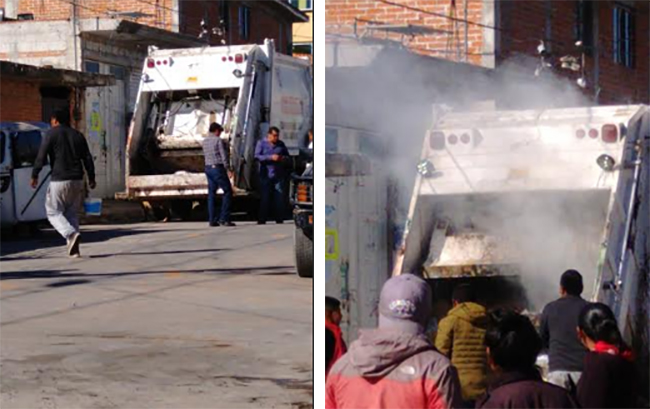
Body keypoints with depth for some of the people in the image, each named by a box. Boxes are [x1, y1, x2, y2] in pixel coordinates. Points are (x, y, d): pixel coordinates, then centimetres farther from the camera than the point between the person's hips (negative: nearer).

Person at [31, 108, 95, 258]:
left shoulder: (51, 134, -2)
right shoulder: (78, 135, 14)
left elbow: (41, 157, -9)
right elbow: (88, 159, 12)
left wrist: (34, 175, -2)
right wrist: (91, 178, 17)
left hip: (59, 181, -5)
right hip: (77, 181, 5)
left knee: (54, 212, 2)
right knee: (72, 213, 12)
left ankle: (72, 234, -23)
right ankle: (74, 249, 4)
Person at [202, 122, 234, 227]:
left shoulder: (205, 141, 12)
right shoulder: (218, 140, -10)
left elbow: (205, 155, 15)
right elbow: (224, 155, -12)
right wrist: (228, 169, -11)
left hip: (208, 167, 8)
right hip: (218, 167, -8)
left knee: (211, 193, 8)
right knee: (227, 192, -2)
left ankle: (212, 219, 6)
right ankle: (224, 218, -9)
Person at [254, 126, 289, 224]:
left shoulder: (281, 144, 11)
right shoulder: (261, 144, 2)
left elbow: (287, 155, 22)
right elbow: (257, 156, -10)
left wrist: (284, 158, -4)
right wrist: (271, 157, -19)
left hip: (279, 175, 3)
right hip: (266, 175, -3)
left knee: (280, 198, -2)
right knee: (265, 198, -3)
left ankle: (279, 219, 5)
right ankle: (262, 220, 3)